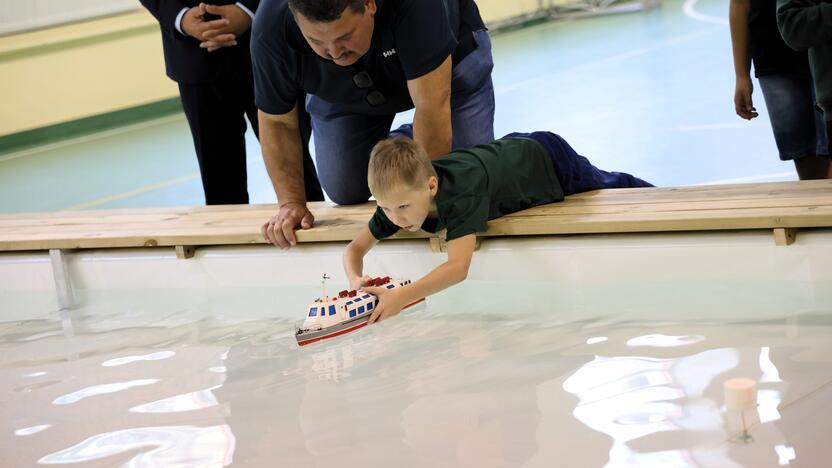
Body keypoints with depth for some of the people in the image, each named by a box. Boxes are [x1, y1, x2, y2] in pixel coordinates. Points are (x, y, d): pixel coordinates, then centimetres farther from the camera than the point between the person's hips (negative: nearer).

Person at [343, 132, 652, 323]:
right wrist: (355, 279, -44)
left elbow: (458, 267, -56)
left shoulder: (460, 195, -48)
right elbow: (356, 247, -21)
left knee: (605, 188, 24)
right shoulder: (400, 195, -28)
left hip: (549, 160, -5)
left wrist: (402, 297, -67)